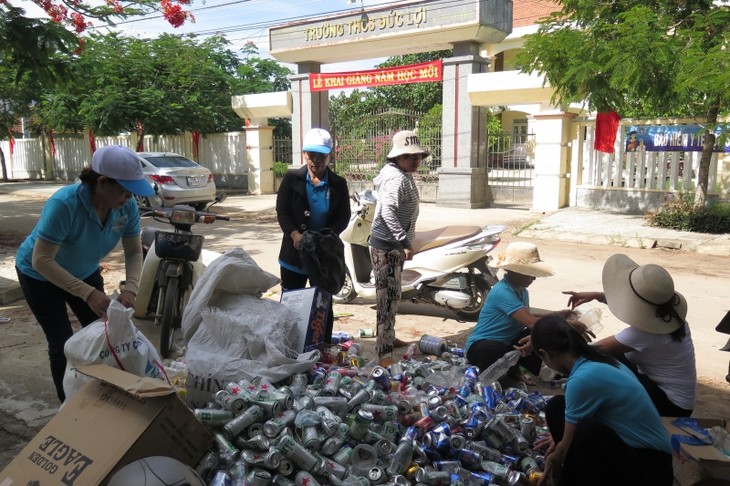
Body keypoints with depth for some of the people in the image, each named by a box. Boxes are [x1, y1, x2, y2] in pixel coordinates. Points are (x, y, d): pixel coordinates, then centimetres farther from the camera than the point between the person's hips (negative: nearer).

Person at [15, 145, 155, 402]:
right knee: (63, 345, -4)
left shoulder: (127, 207, -22)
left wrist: (130, 288, -32)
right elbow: (41, 261, -37)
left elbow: (134, 252, -14)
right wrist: (88, 293, -45)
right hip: (41, 277, -4)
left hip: (85, 272, 5)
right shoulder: (64, 204, -37)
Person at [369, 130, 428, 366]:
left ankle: (388, 337, 36)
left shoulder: (401, 174, 13)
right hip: (387, 246, -11)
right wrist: (405, 242, -39)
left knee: (391, 295, 21)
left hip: (393, 244, 11)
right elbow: (388, 211, -33)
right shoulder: (397, 179, -20)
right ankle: (384, 353, -9)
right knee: (388, 298, -11)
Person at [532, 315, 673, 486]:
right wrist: (560, 437, 31)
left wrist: (553, 465, 8)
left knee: (587, 432, -35)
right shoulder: (595, 360, 1)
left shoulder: (583, 379, -25)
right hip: (628, 449, 9)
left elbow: (567, 446, -11)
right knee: (557, 407, 0)